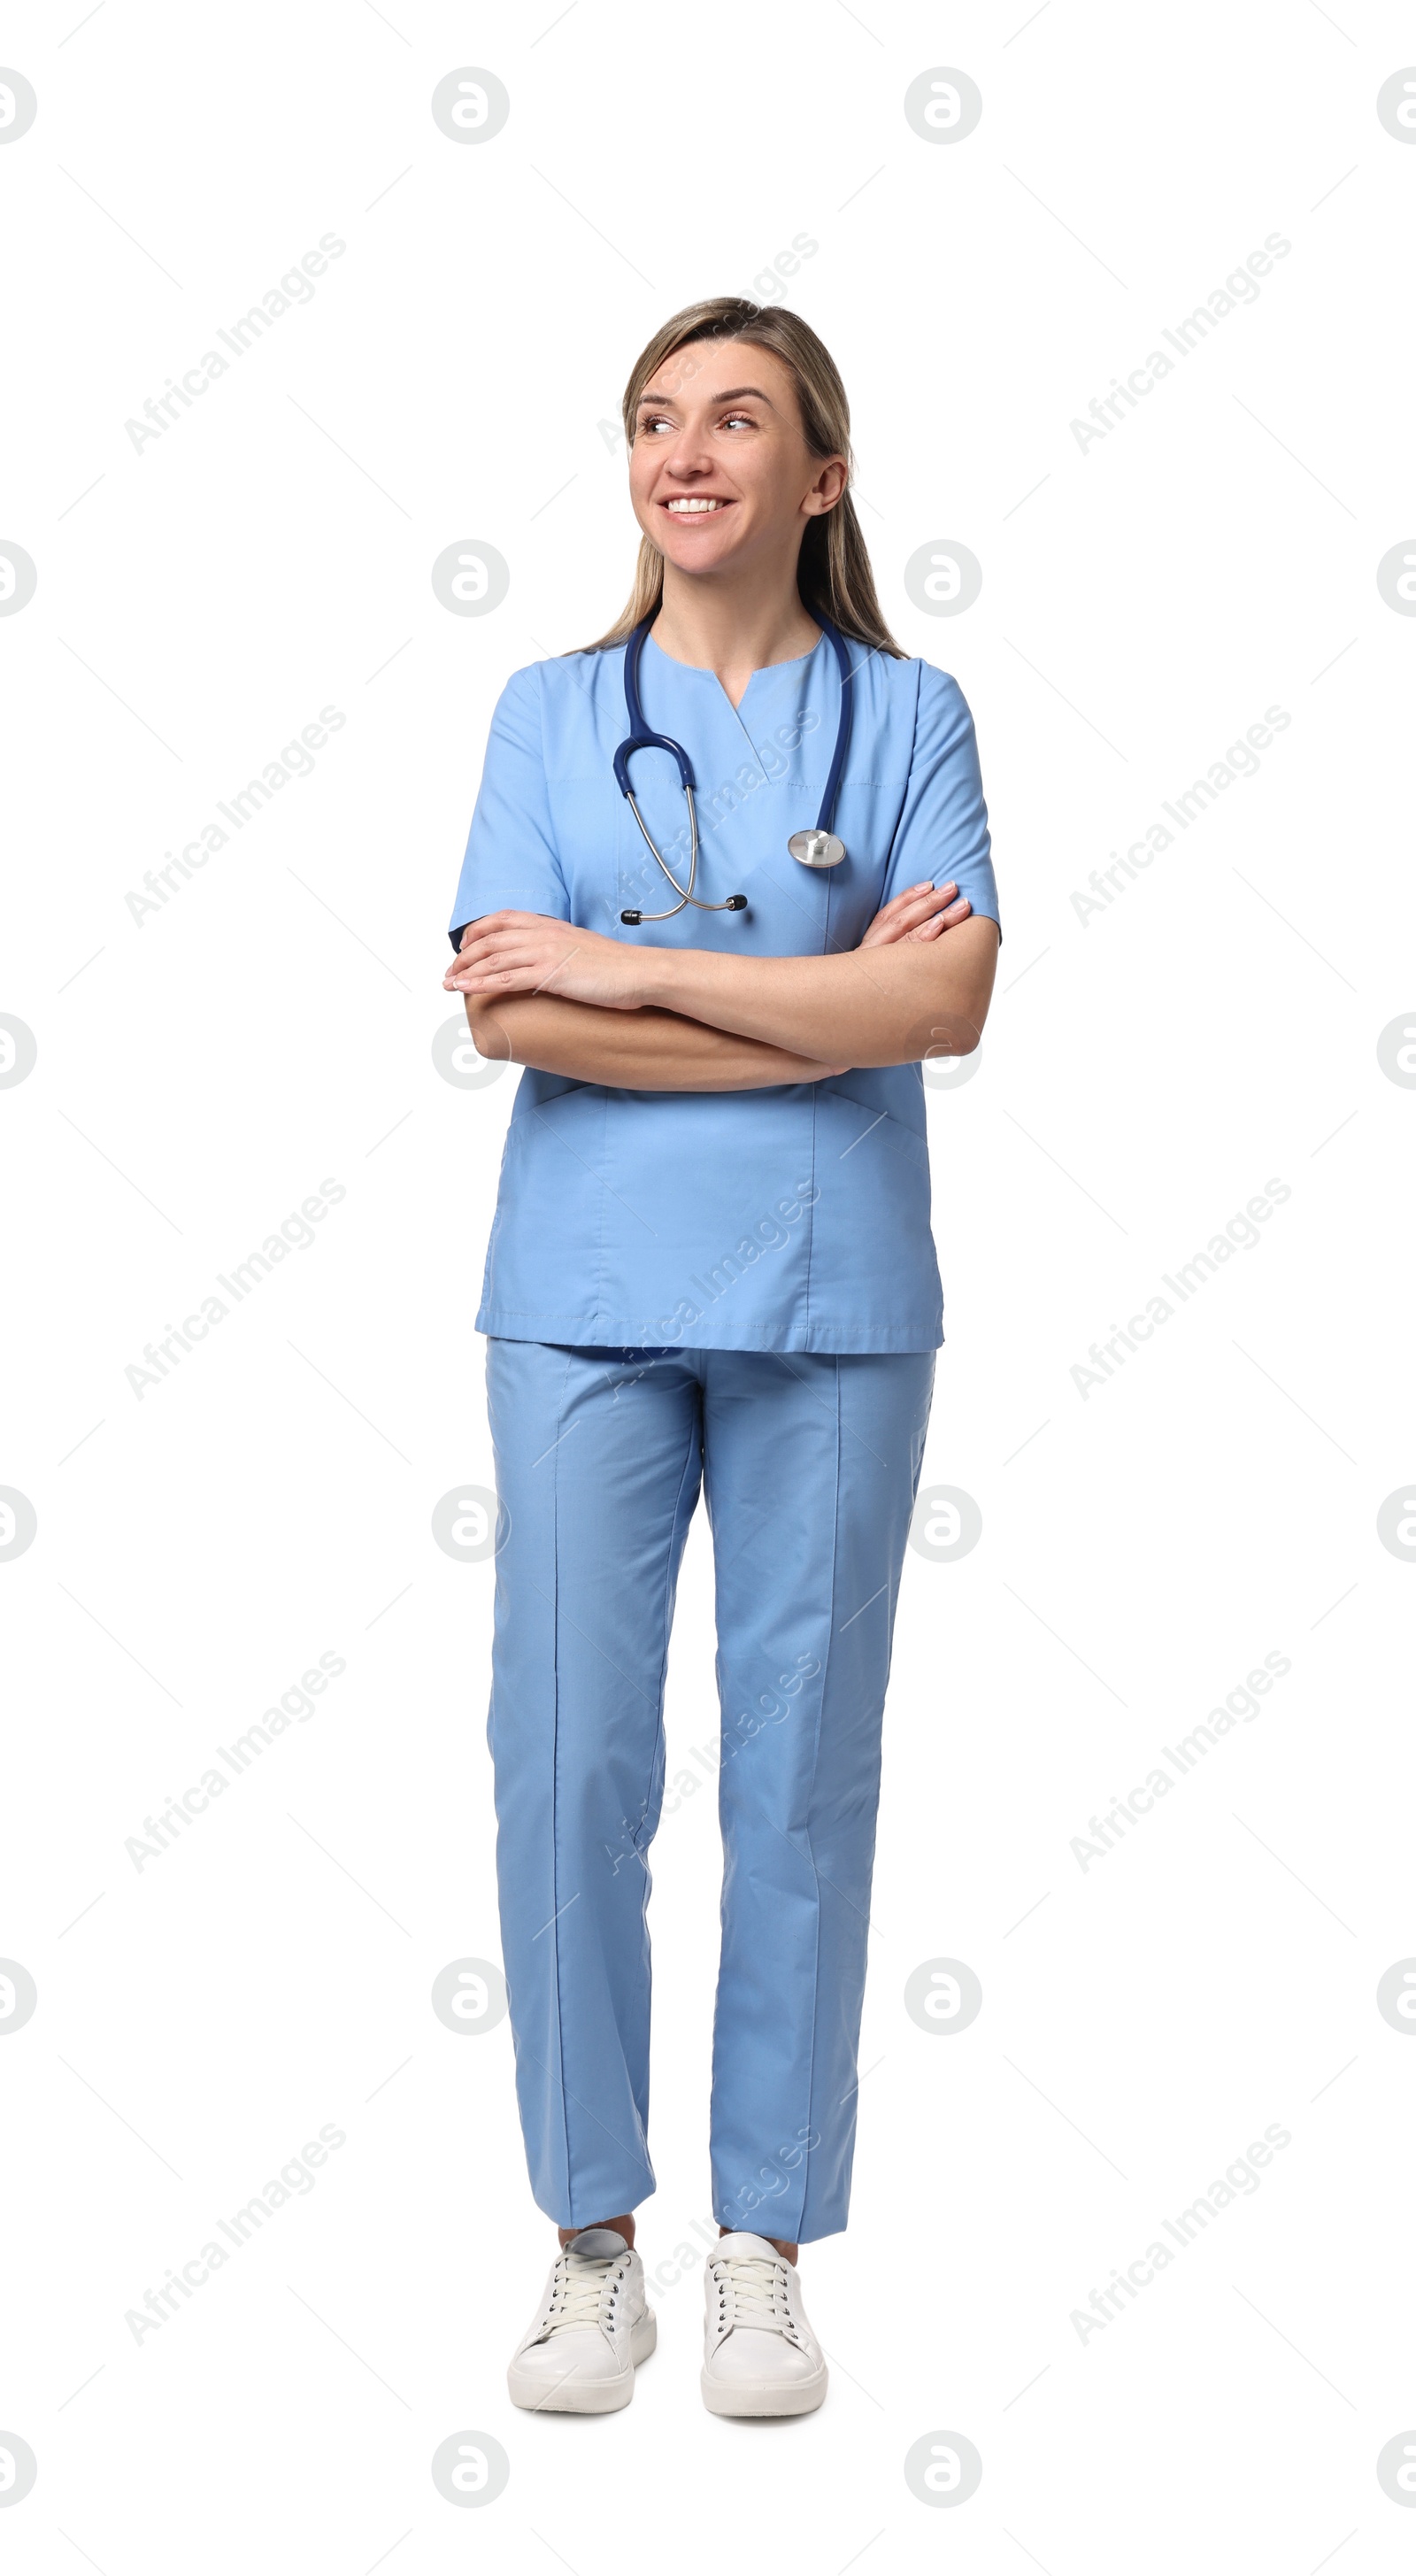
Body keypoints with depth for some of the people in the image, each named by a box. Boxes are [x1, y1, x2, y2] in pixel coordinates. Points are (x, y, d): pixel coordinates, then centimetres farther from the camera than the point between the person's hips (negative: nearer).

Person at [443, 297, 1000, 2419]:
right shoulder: (551, 712, 9)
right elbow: (512, 1013, -5)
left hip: (832, 1298, 0)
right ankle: (593, 2237, 13)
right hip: (586, 1290, 1)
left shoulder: (908, 715, 6)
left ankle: (768, 2245, 16)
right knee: (571, 1759, -1)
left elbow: (948, 1000, -9)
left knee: (805, 1764, 4)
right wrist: (828, 1004, -9)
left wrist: (635, 968, -10)